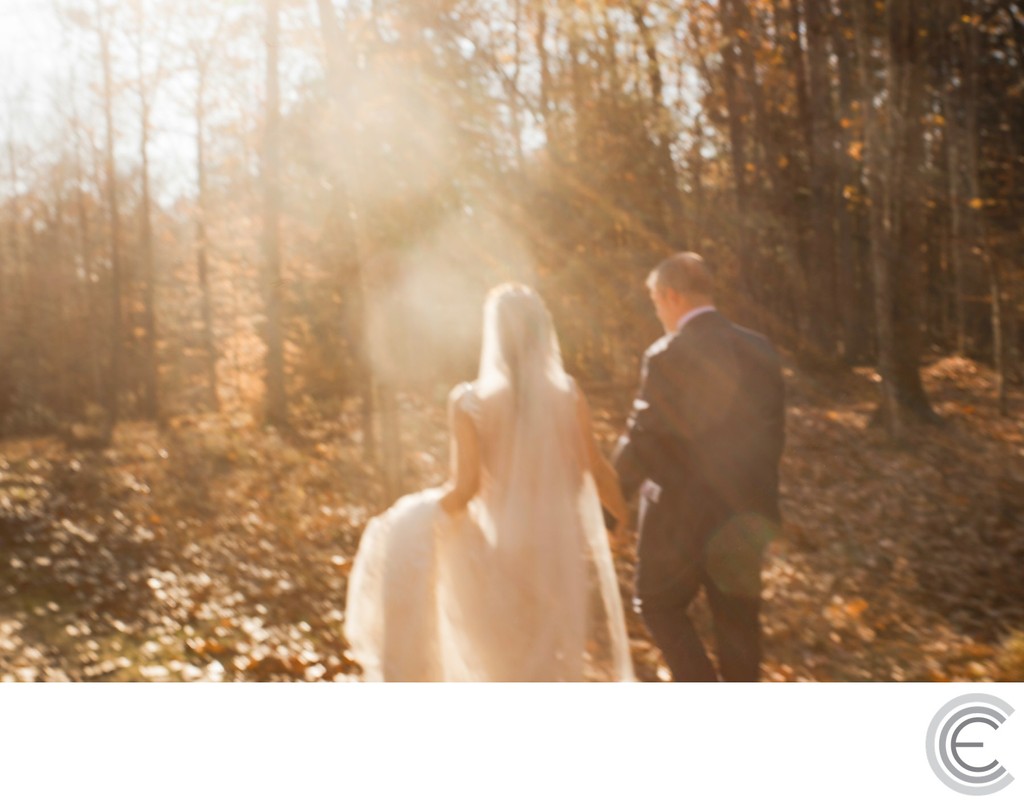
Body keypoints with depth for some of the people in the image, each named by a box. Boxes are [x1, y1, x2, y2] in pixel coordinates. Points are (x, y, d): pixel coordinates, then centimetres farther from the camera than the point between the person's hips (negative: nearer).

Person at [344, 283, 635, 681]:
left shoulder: (470, 401, -11)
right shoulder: (566, 394, -6)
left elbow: (465, 487, -15)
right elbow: (598, 471, -1)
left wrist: (416, 519, 2)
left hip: (503, 547, -1)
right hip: (561, 547, 1)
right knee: (554, 669, 17)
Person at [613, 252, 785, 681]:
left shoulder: (667, 356, -17)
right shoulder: (760, 350, 2)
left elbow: (641, 440, -15)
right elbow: (772, 433, 8)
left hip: (682, 515, -5)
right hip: (745, 515, 6)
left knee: (658, 603, 15)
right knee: (738, 620, 15)